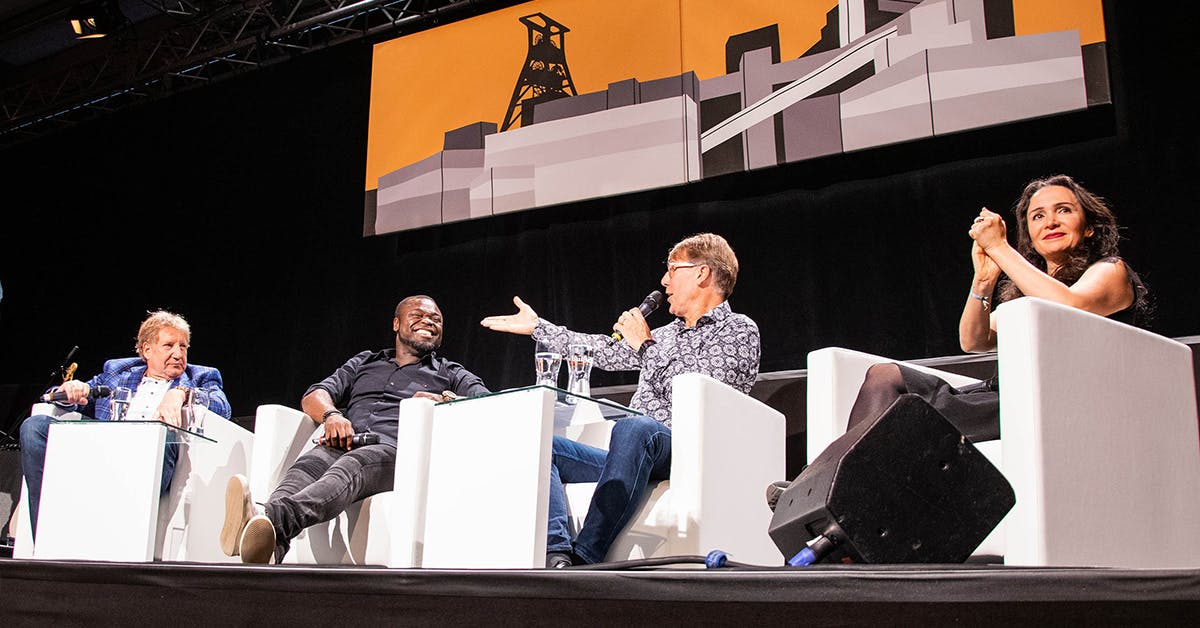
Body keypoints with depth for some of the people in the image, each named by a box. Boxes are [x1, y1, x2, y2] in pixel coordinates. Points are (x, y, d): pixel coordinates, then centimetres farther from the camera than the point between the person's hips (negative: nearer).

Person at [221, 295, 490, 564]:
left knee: (350, 465, -37)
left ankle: (276, 517, -66)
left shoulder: (450, 373, 26)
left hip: (396, 449, -3)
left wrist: (443, 401, -12)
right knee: (306, 466, -33)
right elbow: (313, 396, 21)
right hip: (344, 444, 3)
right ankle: (270, 553, -62)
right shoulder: (364, 362, 34)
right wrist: (332, 415, -4)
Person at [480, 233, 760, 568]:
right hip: (636, 459, 8)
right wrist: (537, 326, 37)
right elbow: (605, 351, 32)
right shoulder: (669, 333, 27)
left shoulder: (739, 330, 3)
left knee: (634, 427, -39)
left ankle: (582, 559, -43)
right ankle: (557, 554, -31)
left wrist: (645, 345, -3)